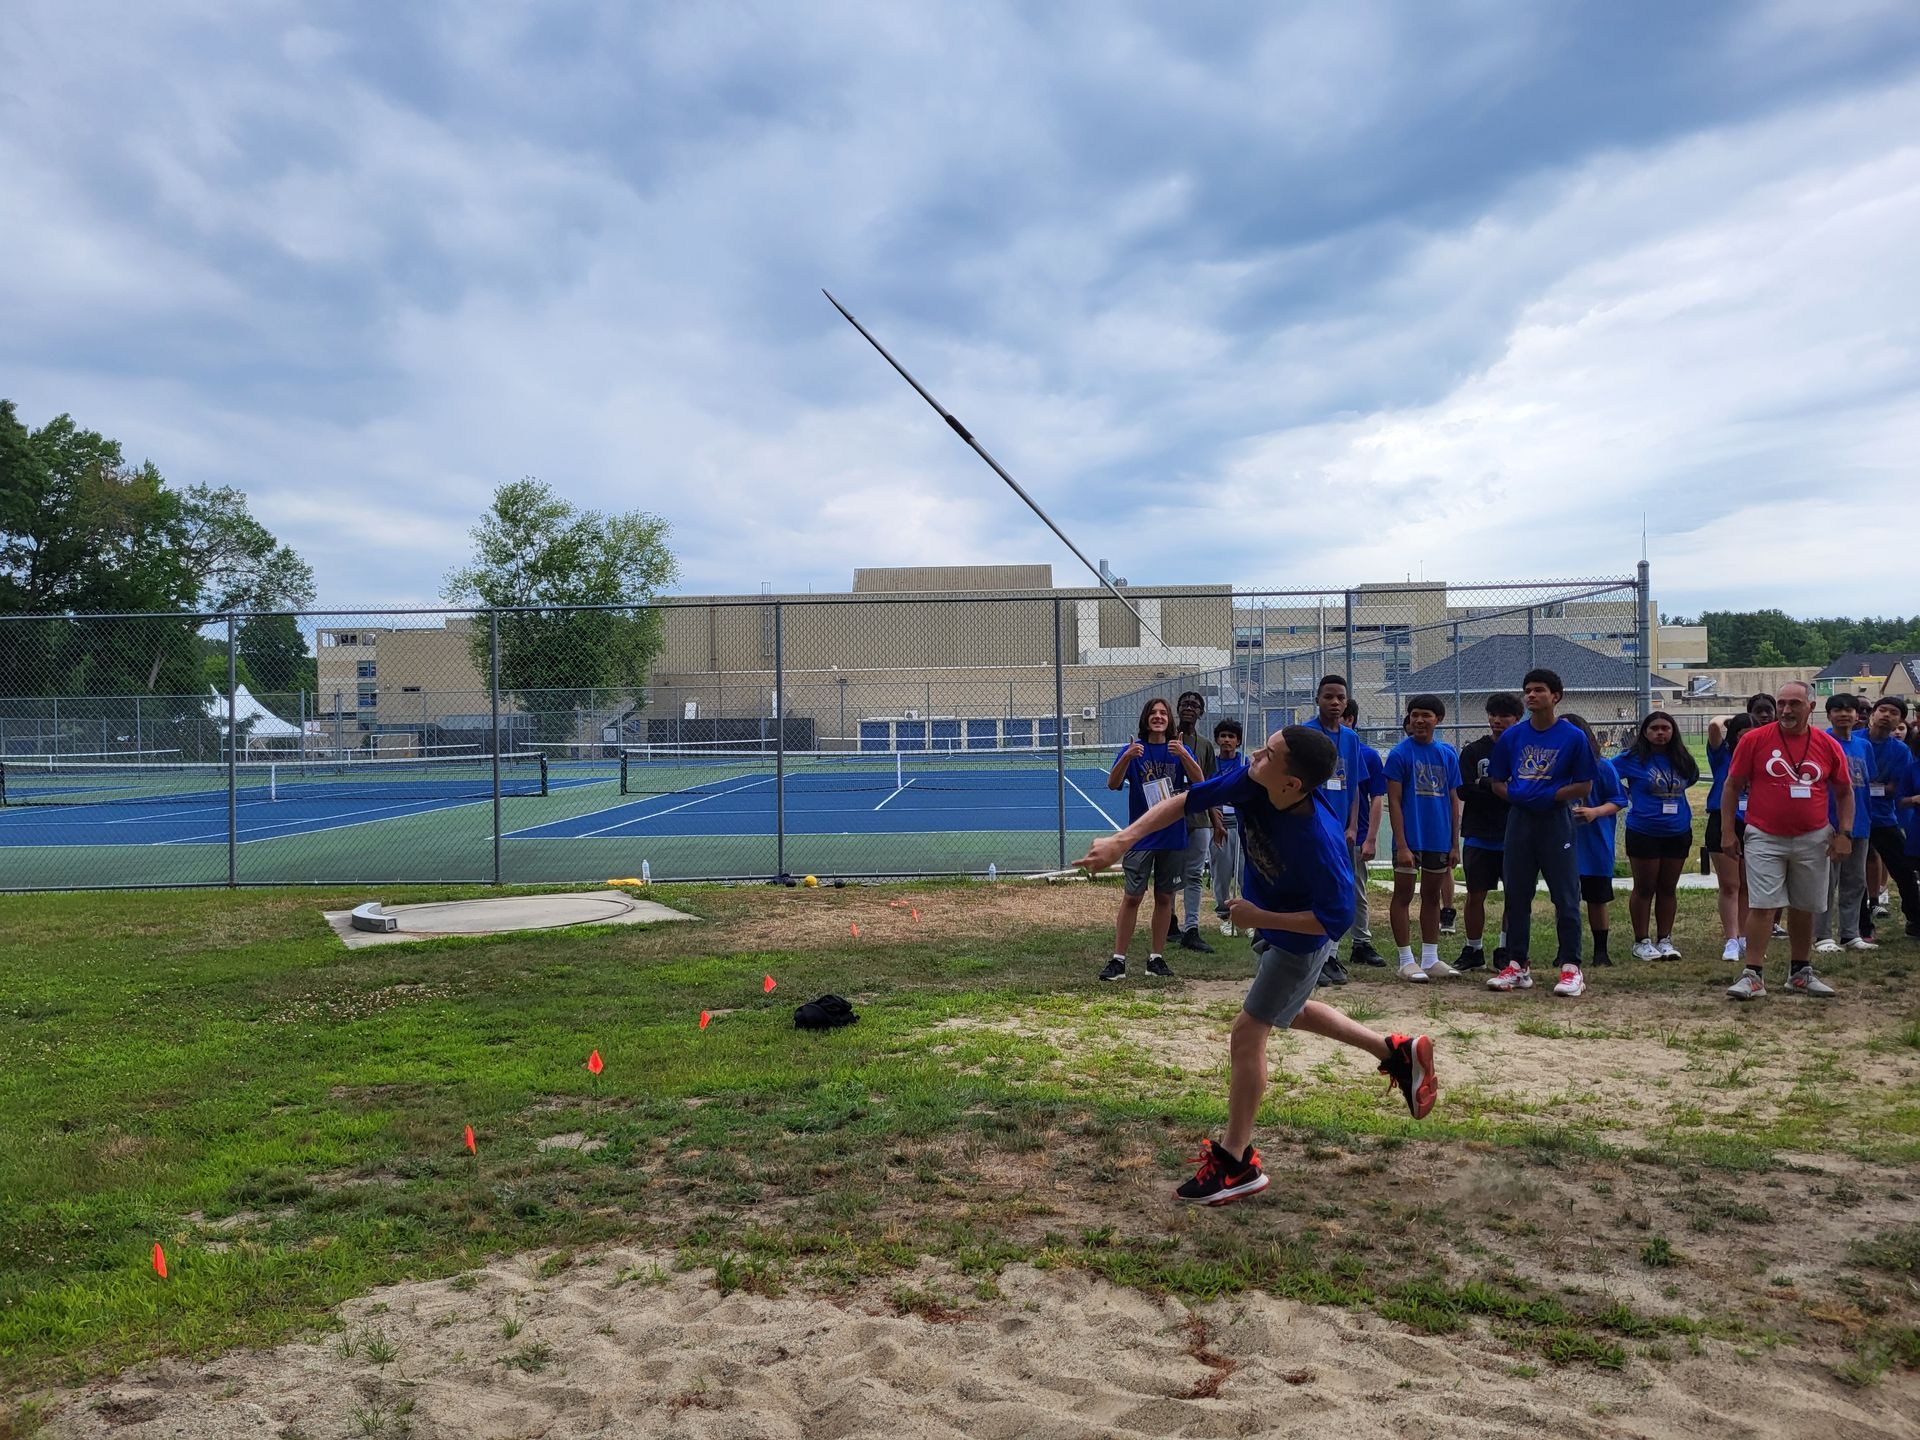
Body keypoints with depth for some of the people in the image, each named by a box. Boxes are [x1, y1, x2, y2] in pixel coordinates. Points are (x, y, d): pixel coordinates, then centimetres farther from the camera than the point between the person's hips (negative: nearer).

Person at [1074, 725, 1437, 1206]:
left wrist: (1259, 918, -28)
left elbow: (1335, 919, -31)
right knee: (1291, 1011, 28)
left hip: (1303, 940, -8)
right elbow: (1189, 800, -17)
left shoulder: (1321, 841, -41)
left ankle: (1236, 1163, 11)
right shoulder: (1253, 782, -25)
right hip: (1271, 925, 8)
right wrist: (1123, 840, -26)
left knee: (1247, 1032, -4)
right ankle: (1399, 1052, 42)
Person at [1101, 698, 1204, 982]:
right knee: (1131, 897, -5)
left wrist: (1183, 755, -28)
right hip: (1141, 837, -2)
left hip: (1173, 837, 2)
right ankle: (1118, 960, -1)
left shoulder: (1180, 750, 4)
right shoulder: (1133, 750, -1)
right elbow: (1112, 784, -13)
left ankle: (1156, 959, 17)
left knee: (1164, 897, 8)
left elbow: (1199, 782, -11)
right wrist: (1127, 758, -31)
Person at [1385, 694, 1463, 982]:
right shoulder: (1400, 753, -7)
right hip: (1410, 839, -5)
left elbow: (1453, 801, 10)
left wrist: (1455, 844, 7)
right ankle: (1407, 961, 8)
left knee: (1432, 897, 12)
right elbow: (1394, 801, -9)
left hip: (1439, 840, 5)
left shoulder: (1448, 754, 6)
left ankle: (1430, 959, 20)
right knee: (1403, 896, 2)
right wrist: (1401, 845, -15)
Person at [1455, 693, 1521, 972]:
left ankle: (1506, 952, 15)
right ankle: (1474, 950, 18)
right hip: (1479, 836, 1)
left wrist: (1485, 786, -13)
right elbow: (1463, 790, -6)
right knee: (1476, 895, 6)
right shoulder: (1473, 751, 4)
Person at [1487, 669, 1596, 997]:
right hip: (1519, 820, 4)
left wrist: (1551, 796, -13)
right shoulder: (1511, 737, 7)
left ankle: (1571, 967, 4)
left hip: (1556, 822, -4)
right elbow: (1497, 782, 12)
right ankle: (1517, 965, 15)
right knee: (1516, 896, 7)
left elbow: (1584, 786, -3)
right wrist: (1514, 795, -6)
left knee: (1566, 896, -2)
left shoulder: (1573, 737, -3)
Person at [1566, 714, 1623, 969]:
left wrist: (1595, 812, -18)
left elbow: (1618, 800, -3)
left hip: (1595, 842, -1)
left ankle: (1601, 950, 20)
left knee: (1598, 898, 8)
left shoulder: (1603, 766, -5)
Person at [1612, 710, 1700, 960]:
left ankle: (1665, 940, 19)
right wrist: (1632, 798, 1)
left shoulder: (1682, 761, 5)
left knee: (1668, 889, 10)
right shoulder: (1634, 759, -7)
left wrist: (1672, 797, 11)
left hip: (1678, 833, 4)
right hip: (1643, 833, -4)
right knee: (1644, 889, 3)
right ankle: (1641, 942, 11)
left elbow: (1691, 779, 24)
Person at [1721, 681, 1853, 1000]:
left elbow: (1844, 792, 12)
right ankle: (1753, 975, -4)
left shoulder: (1828, 746, 2)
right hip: (1765, 839, -3)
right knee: (1763, 906, -7)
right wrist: (1727, 833, -4)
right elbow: (1732, 786, 0)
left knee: (1804, 908, 12)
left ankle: (1800, 974, 25)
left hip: (1813, 839, 3)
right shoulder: (1754, 740, -5)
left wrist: (1844, 834, 2)